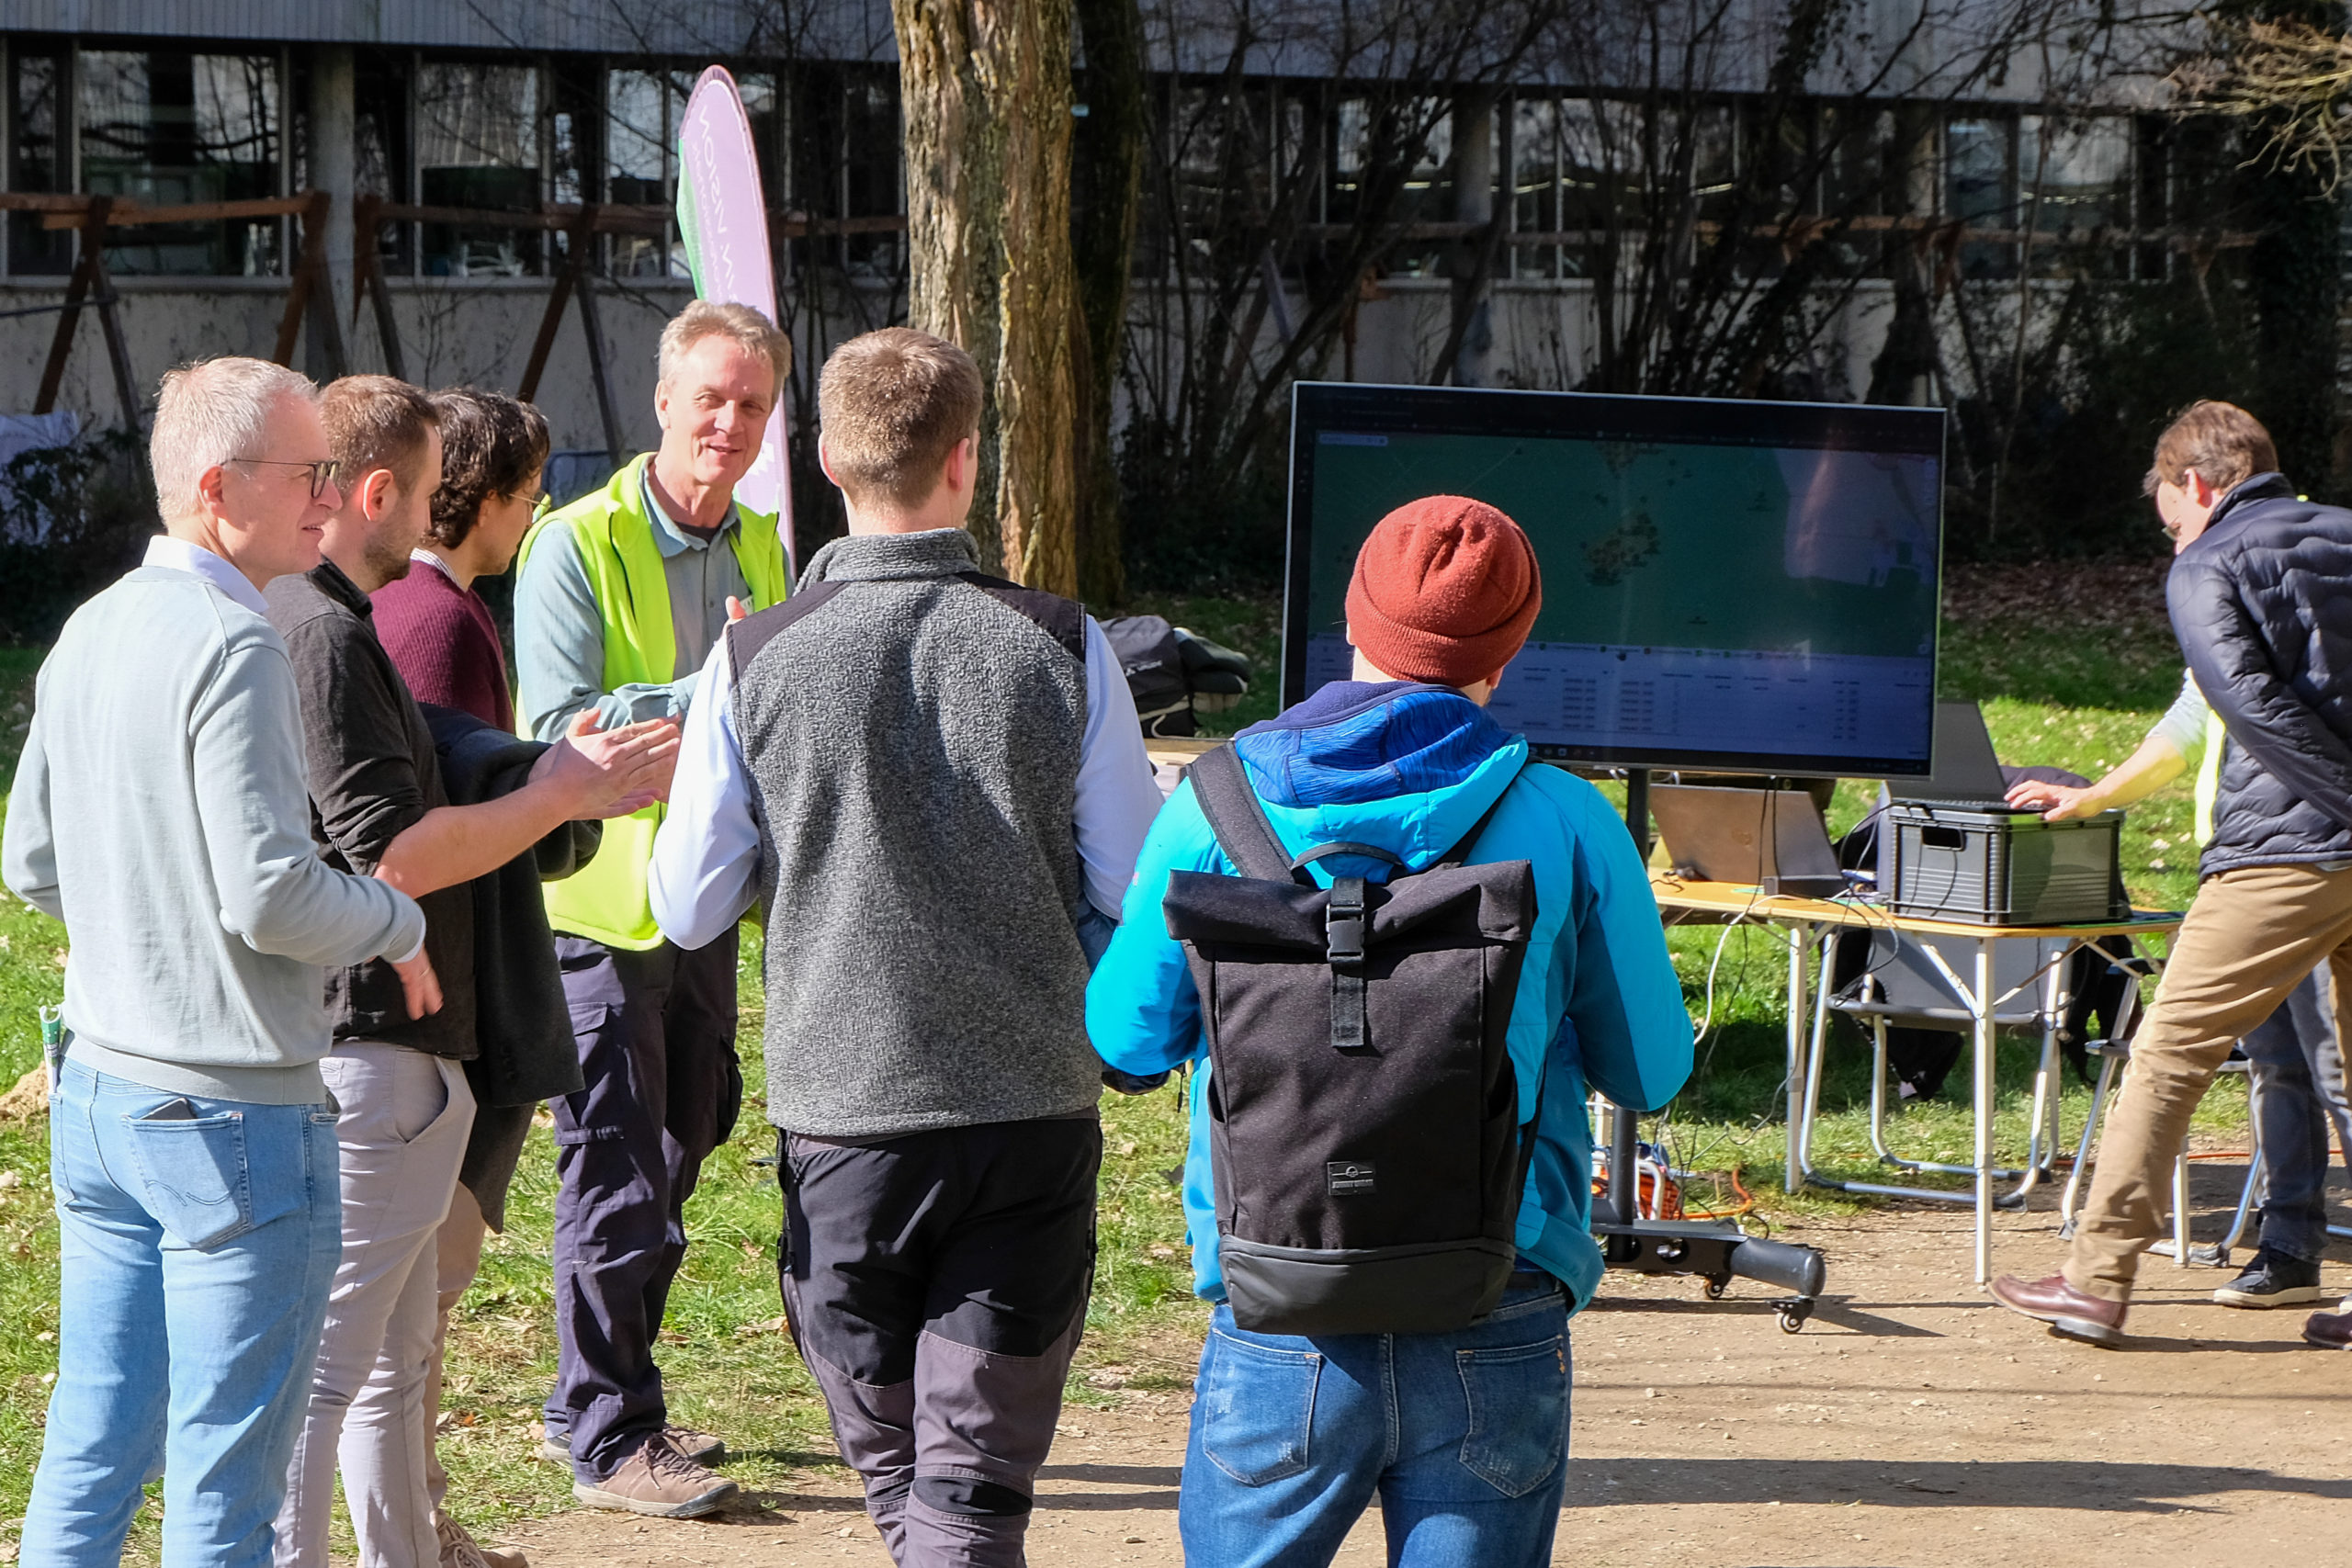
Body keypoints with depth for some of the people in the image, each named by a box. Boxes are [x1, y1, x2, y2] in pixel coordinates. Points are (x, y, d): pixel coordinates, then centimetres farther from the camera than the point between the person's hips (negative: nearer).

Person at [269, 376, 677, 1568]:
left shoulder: (297, 615, 15)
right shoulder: (323, 632, -18)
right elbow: (395, 854, -22)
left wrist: (551, 775, 17)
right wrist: (554, 798, -11)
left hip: (378, 1041, 11)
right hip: (365, 1054, -11)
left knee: (391, 1358, 20)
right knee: (322, 1367, -8)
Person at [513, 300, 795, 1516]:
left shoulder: (761, 549, 9)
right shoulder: (578, 546, -14)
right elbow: (559, 730, -21)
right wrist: (708, 694, -29)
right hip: (602, 900, -8)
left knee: (679, 1147, 17)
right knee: (615, 1170, -4)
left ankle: (588, 1399, 31)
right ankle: (607, 1439, 7)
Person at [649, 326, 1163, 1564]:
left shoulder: (753, 662, -5)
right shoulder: (1062, 648, -5)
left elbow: (689, 909, 1)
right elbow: (1137, 892, 0)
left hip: (840, 1114, 1)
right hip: (1031, 1105, 0)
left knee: (892, 1468, 18)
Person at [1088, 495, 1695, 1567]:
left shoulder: (1215, 808, -3)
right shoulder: (1566, 824, -5)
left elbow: (1130, 1039, 7)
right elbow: (1651, 1072, 5)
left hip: (1280, 1331, 1)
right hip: (1496, 1339, 0)